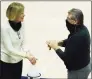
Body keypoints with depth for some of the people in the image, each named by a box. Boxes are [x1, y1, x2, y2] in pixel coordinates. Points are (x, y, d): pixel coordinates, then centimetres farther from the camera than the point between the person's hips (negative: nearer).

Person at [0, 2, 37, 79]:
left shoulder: (21, 24, -5)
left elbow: (22, 43, 0)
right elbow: (10, 49, -24)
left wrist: (28, 53, -16)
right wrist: (26, 55, -31)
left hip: (18, 60, 5)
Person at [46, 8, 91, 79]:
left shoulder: (77, 37, -35)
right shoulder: (82, 28, -6)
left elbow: (66, 58, -28)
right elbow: (70, 41, 10)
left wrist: (55, 47, -15)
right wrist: (58, 43, -5)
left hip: (78, 70, -9)